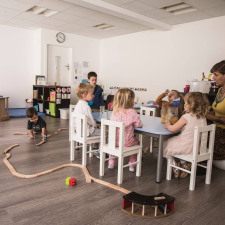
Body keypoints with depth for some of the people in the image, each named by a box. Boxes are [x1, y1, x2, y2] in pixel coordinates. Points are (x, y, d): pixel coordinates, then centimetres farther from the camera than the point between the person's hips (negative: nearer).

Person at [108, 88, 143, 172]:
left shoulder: (115, 111, -2)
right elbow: (139, 124, -8)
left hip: (114, 140, 4)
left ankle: (111, 163, 39)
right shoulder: (131, 112, -16)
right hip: (126, 142, -4)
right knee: (137, 143, 27)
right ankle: (132, 165, 27)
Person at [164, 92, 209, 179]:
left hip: (187, 147, -7)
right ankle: (184, 164, 18)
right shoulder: (203, 118, 0)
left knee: (166, 145, 15)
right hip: (199, 146, 7)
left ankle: (175, 166, 14)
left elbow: (172, 129, -18)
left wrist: (167, 124, 2)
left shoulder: (186, 117, -20)